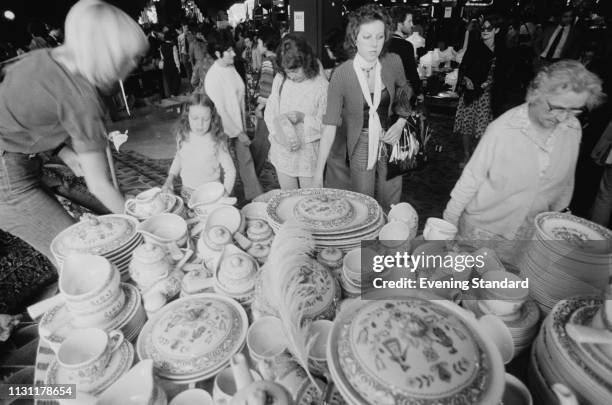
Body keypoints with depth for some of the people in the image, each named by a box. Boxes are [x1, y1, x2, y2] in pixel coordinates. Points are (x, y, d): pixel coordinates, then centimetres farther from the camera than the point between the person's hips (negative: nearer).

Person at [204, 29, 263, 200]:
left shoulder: (231, 67, 4)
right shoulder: (212, 77, -20)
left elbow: (239, 98, 8)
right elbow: (219, 110, -21)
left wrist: (242, 128, 6)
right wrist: (238, 133, -16)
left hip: (238, 125, 7)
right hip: (224, 129, -7)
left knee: (246, 159, 12)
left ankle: (256, 195, 24)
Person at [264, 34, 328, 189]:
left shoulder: (321, 85, -12)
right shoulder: (280, 79, -2)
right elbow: (269, 112, -1)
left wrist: (303, 118, -24)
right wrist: (283, 136, -16)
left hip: (309, 155, -3)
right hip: (282, 153, 3)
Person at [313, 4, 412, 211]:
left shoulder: (393, 63, -6)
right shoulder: (341, 75, -17)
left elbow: (406, 94, 14)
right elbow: (330, 125, -21)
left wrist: (400, 124, -4)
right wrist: (318, 172, -26)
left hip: (389, 142, 3)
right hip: (360, 146, -3)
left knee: (392, 207, 14)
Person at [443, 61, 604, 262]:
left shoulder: (573, 130, -6)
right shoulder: (503, 129, -21)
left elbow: (565, 182, 8)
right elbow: (472, 177, -14)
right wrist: (449, 219, -8)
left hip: (528, 232, 4)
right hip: (483, 227, -3)